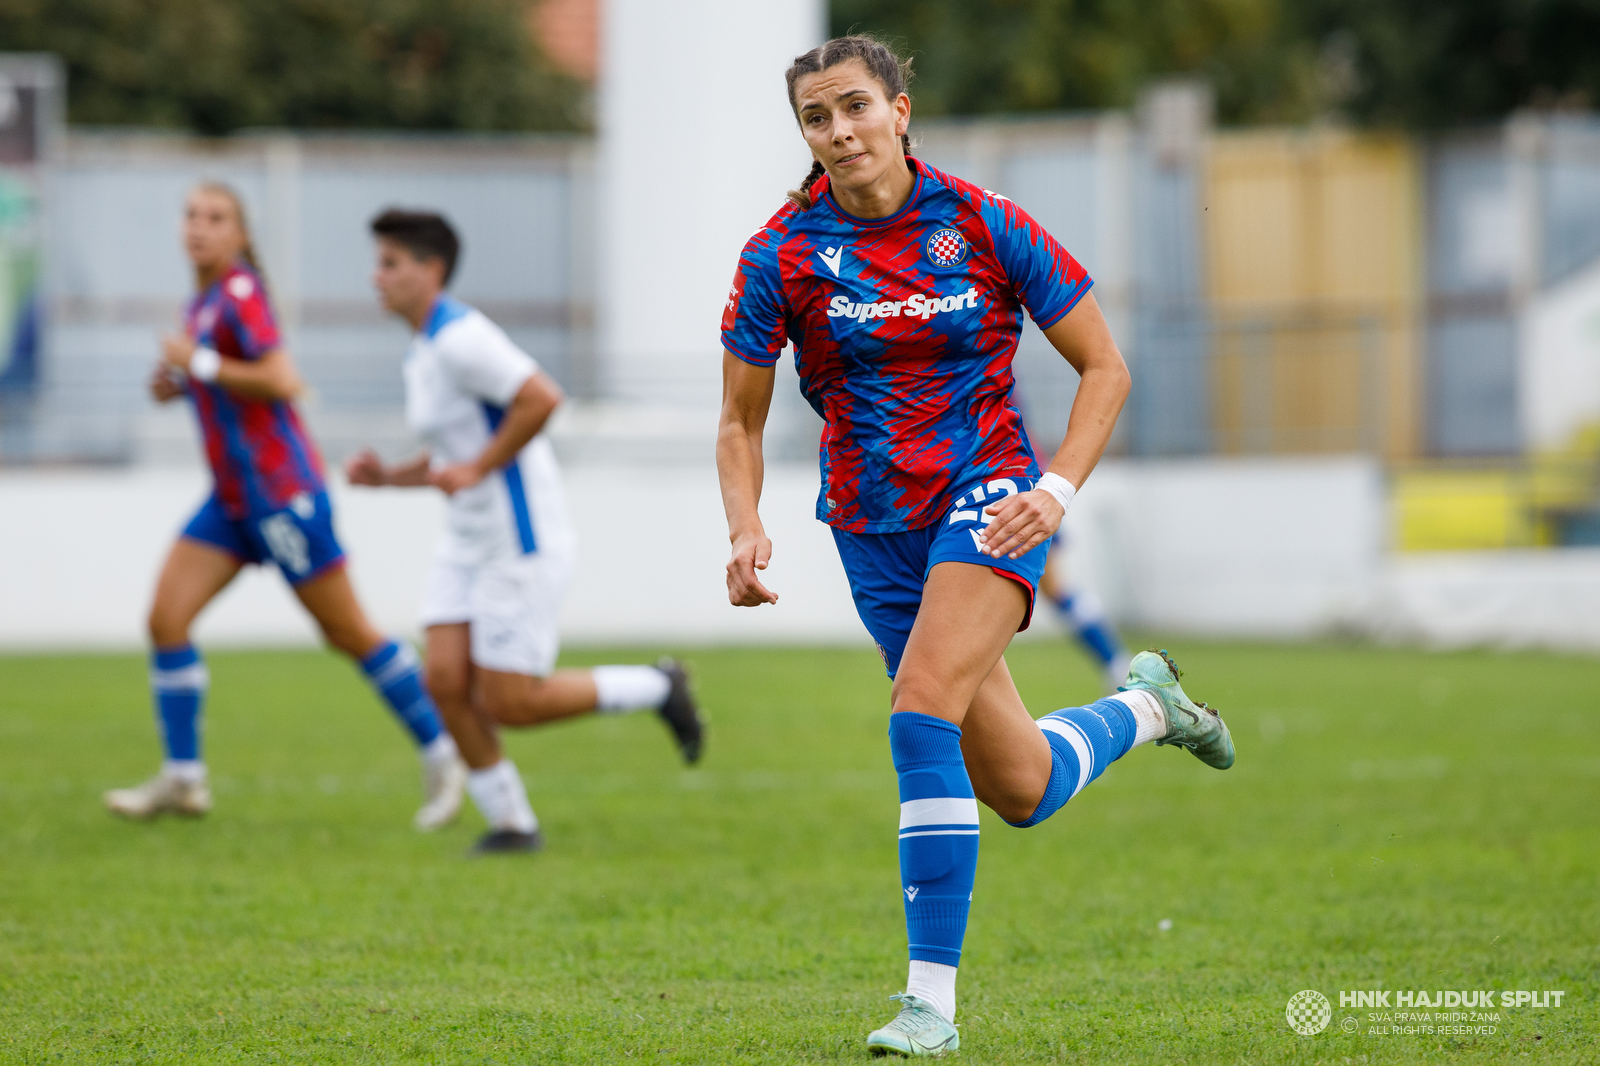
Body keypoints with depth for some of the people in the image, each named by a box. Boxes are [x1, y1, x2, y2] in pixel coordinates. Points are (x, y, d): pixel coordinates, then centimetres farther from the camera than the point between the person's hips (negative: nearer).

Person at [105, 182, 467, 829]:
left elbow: (282, 382, -25)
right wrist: (177, 385, 5)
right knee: (166, 619, -2)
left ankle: (442, 757, 11)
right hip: (233, 501, 9)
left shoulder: (239, 293, -15)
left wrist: (199, 364, -20)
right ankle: (182, 778, 3)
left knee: (349, 634, 0)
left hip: (281, 492, -9)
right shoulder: (203, 301, 11)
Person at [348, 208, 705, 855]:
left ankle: (656, 689, 11)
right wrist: (387, 477, 7)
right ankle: (511, 823, 6)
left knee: (509, 703, -8)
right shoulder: (422, 354, 14)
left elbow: (542, 397, -29)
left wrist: (476, 469, -23)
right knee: (446, 679, -4)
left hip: (524, 540, -9)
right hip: (469, 543, 9)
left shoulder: (460, 339, -18)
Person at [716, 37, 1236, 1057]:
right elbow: (740, 424, 4)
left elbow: (1105, 368, 0)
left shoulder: (983, 225, -8)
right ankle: (1144, 706, 42)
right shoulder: (782, 255, -4)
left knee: (922, 703, -28)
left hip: (988, 493, -3)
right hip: (874, 529, 3)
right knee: (1020, 791, 7)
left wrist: (1058, 488, -14)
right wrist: (747, 530, -14)